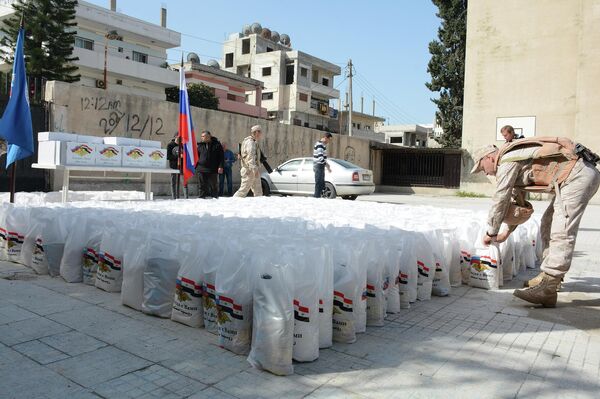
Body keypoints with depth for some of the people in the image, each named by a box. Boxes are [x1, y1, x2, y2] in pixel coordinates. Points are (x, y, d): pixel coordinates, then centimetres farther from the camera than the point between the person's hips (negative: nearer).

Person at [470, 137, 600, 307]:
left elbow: (500, 200, -6)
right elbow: (517, 201, 29)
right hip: (583, 174, 11)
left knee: (562, 232, -17)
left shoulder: (507, 161, -8)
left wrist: (491, 233, 6)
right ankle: (551, 277, 21)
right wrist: (507, 232, 33)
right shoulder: (516, 160, 22)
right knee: (549, 225, 16)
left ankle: (547, 291, -20)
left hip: (577, 175, -11)